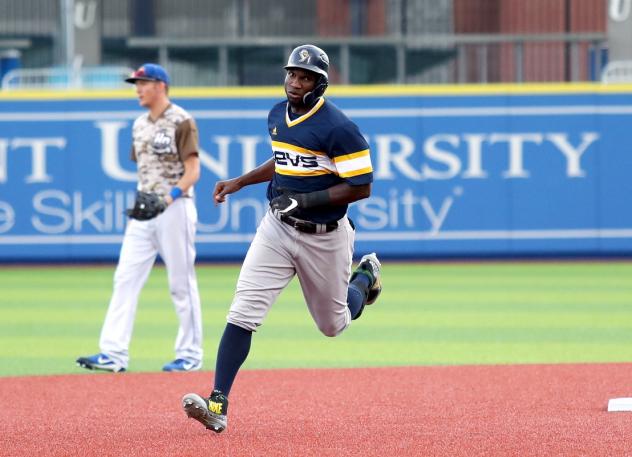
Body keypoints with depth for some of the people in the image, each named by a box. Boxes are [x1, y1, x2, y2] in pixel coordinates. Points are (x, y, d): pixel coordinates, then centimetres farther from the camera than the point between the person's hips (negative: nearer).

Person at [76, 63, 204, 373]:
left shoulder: (181, 122, -8)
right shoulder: (140, 125, 16)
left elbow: (192, 170, -13)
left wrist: (170, 197, -26)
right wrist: (139, 201, 12)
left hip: (175, 208, -7)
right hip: (144, 209, 7)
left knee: (181, 283, -1)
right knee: (125, 278, -2)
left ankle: (190, 354, 8)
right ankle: (114, 353, -5)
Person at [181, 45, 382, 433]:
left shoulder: (338, 128, -19)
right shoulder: (278, 115, 4)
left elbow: (361, 186, -19)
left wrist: (307, 201, -25)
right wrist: (240, 182, 15)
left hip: (324, 237, -5)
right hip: (278, 228, 5)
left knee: (333, 324, 15)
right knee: (243, 312, -13)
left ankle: (364, 276, 49)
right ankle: (218, 404, -16)